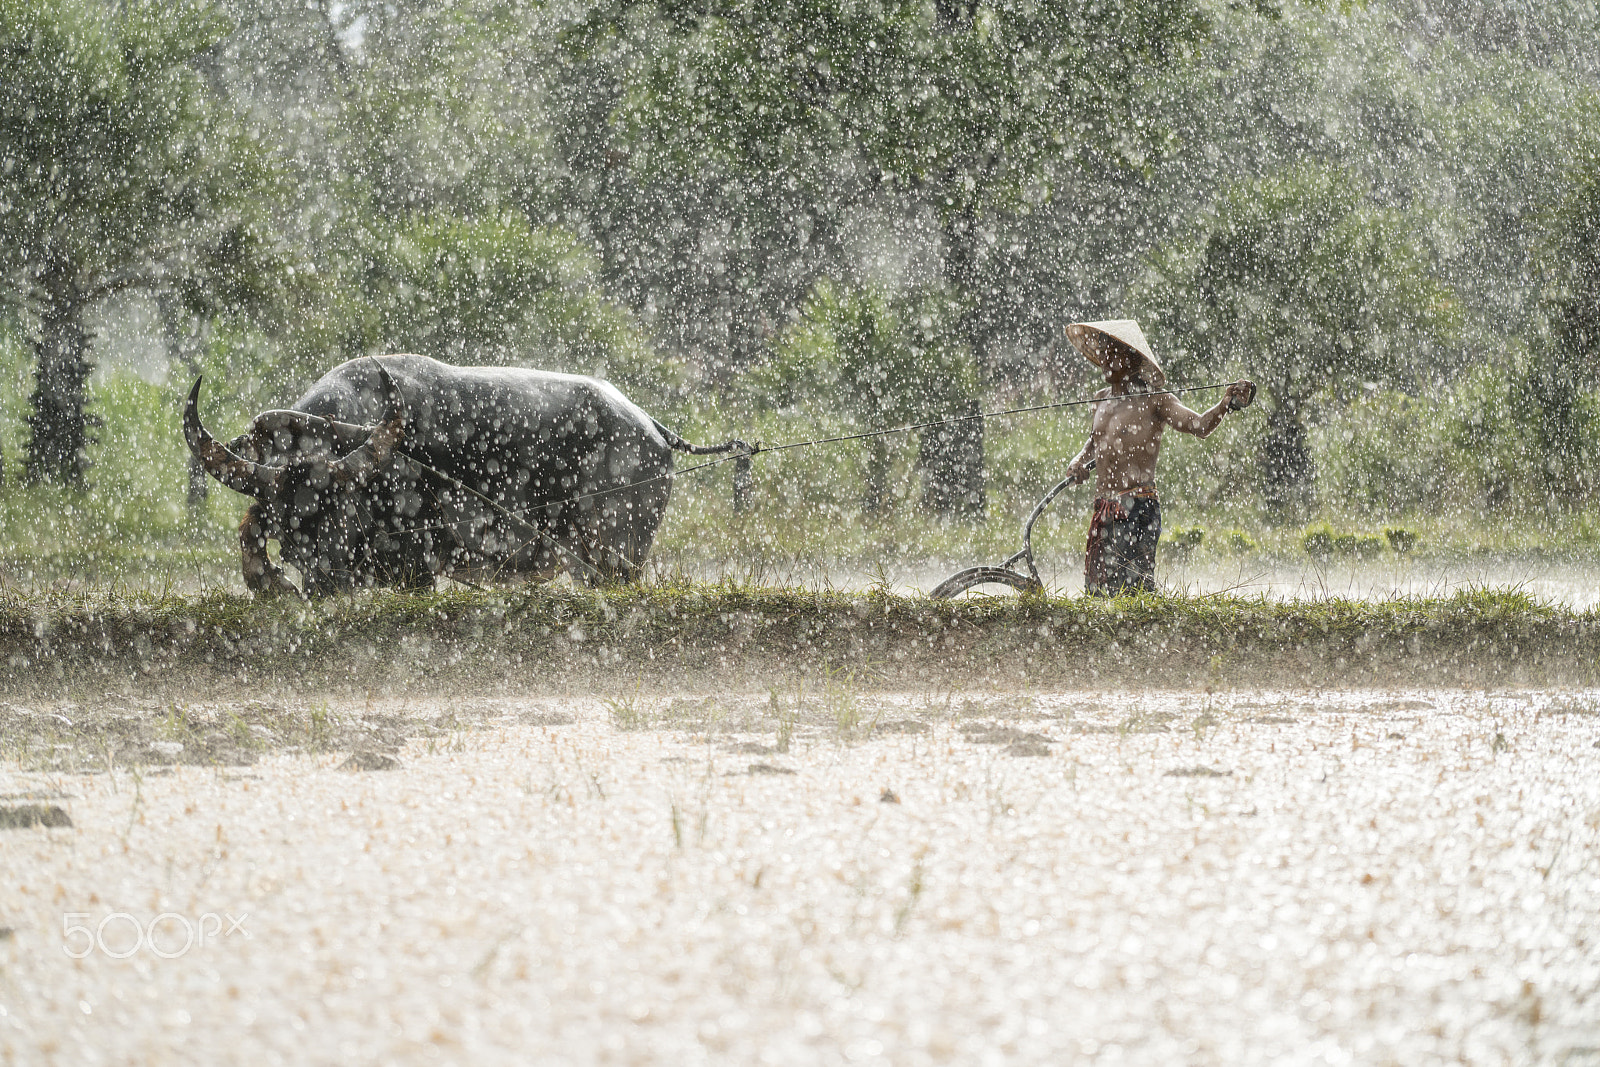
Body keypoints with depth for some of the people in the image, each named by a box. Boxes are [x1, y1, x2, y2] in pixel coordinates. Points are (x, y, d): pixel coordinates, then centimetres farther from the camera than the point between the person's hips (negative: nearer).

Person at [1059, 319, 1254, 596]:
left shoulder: (1153, 401, -6)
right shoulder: (1101, 399, 16)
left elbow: (1199, 426, -15)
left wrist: (1225, 405, -32)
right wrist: (1081, 462, 11)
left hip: (1137, 508, -7)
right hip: (1104, 508, 7)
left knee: (1130, 586, -13)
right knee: (1096, 589, 8)